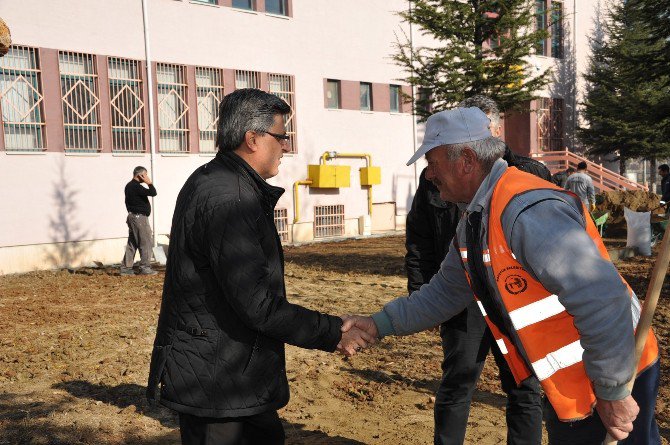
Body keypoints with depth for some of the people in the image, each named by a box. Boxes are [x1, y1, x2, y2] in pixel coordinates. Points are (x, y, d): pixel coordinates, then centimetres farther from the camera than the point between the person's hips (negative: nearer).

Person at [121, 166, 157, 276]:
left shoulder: (129, 186, 15)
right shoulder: (136, 187, -17)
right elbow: (153, 193, -23)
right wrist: (149, 183, -11)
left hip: (132, 216, 10)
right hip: (139, 217, -10)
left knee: (132, 243, 12)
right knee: (146, 242, -4)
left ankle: (126, 268, 13)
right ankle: (145, 267, -2)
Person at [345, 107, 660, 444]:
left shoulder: (529, 209, -29)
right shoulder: (472, 225, 3)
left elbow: (603, 300, -32)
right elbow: (444, 293, 12)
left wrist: (613, 393, -24)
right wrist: (381, 324, 5)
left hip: (615, 379, -9)